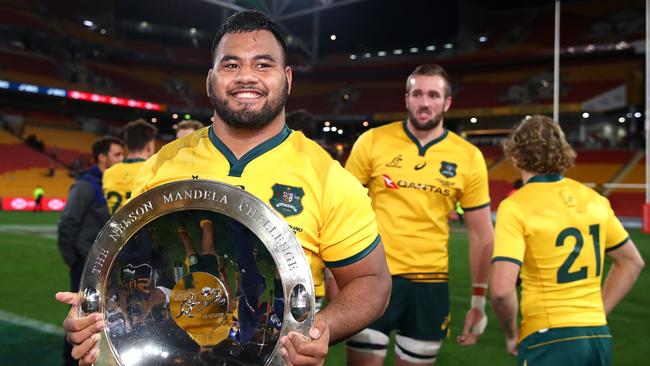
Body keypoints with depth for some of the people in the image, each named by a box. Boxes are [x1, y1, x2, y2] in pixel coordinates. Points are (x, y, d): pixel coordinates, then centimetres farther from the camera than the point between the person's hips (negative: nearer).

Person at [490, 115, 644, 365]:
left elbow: (501, 290, -22)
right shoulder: (594, 199, 5)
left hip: (549, 341, -6)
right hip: (599, 337, 7)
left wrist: (511, 335, -4)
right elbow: (632, 262, 17)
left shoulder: (515, 207, -14)